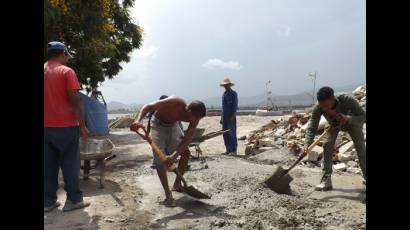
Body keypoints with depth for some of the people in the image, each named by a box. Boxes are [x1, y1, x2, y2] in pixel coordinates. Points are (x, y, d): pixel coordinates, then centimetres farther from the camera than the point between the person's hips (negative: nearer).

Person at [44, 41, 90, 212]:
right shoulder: (66, 71, -8)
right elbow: (75, 101, -13)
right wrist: (82, 125, -7)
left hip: (46, 126, 6)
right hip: (66, 125, -5)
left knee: (49, 165, 11)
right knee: (70, 164, 3)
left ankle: (49, 201, 17)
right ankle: (73, 199, 9)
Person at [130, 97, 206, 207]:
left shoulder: (194, 118, -24)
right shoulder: (174, 103, -38)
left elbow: (187, 140, -26)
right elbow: (148, 106, -36)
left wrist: (174, 156, -39)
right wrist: (138, 120, -53)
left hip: (173, 125, 5)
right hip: (158, 124, -4)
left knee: (185, 152, -2)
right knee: (159, 159, -13)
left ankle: (177, 184, 16)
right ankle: (168, 194, -7)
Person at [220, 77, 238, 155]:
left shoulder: (233, 94, -4)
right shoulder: (224, 94, 17)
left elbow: (235, 106, -11)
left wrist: (232, 116, -19)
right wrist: (222, 117, 16)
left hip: (231, 117, -7)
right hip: (224, 117, 7)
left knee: (232, 133, -7)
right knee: (225, 134, 7)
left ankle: (233, 150, -2)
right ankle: (228, 150, 14)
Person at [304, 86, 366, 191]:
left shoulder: (347, 100, -43)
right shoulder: (318, 109, -37)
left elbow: (363, 116, -36)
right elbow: (312, 127, -37)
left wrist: (347, 119, -54)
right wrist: (307, 144, -53)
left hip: (352, 122, -1)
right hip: (334, 124, 1)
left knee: (360, 147, 1)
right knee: (327, 145, -16)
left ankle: (365, 175, 25)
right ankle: (326, 180, -10)